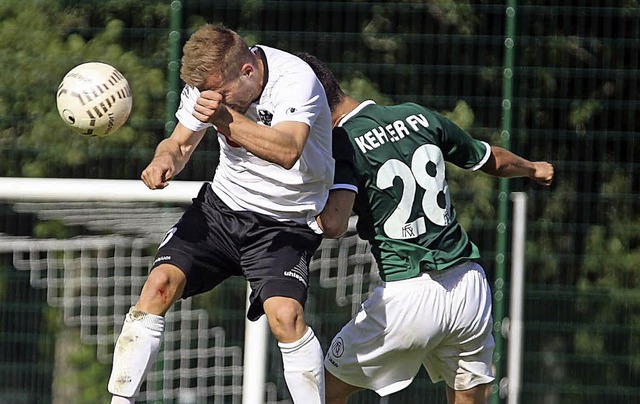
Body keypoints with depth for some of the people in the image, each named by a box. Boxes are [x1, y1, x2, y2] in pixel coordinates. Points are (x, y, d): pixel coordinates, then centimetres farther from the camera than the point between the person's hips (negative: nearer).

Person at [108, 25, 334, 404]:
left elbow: (287, 152, -42)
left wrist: (226, 118, -54)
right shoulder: (210, 80, -6)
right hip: (223, 204, 5)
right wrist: (165, 159, -17)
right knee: (158, 286, -13)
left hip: (287, 222, -5)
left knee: (285, 314, -27)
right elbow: (181, 142, 8)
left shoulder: (296, 79, -26)